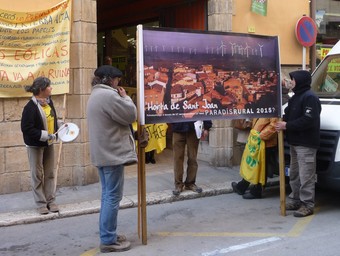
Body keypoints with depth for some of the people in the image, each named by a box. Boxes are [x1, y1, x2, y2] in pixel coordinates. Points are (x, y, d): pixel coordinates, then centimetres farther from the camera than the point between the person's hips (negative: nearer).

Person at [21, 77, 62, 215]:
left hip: (48, 144, 7)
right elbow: (27, 129, -24)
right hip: (35, 145, -7)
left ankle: (51, 200, 23)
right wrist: (46, 135, -25)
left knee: (50, 173, 12)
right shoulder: (31, 107, -23)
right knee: (37, 174, 7)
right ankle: (41, 203, 18)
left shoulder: (48, 101, -1)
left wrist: (61, 124, 1)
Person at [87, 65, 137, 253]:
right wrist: (125, 97, -1)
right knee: (113, 197, -5)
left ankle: (107, 235, 23)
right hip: (112, 153, -11)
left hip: (103, 153, 11)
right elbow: (131, 115, -14)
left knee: (107, 195, 16)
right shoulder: (108, 95, -17)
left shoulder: (96, 95, 17)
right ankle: (108, 241, -1)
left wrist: (121, 98, 11)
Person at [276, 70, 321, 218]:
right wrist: (282, 121, 3)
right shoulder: (295, 97, 18)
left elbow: (308, 121, -24)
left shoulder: (310, 97, -14)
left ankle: (308, 204, -4)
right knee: (294, 175, 16)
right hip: (295, 143, 10)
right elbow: (290, 115, 24)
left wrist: (287, 125, -20)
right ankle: (295, 200, 26)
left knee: (306, 175, -8)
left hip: (306, 144, -10)